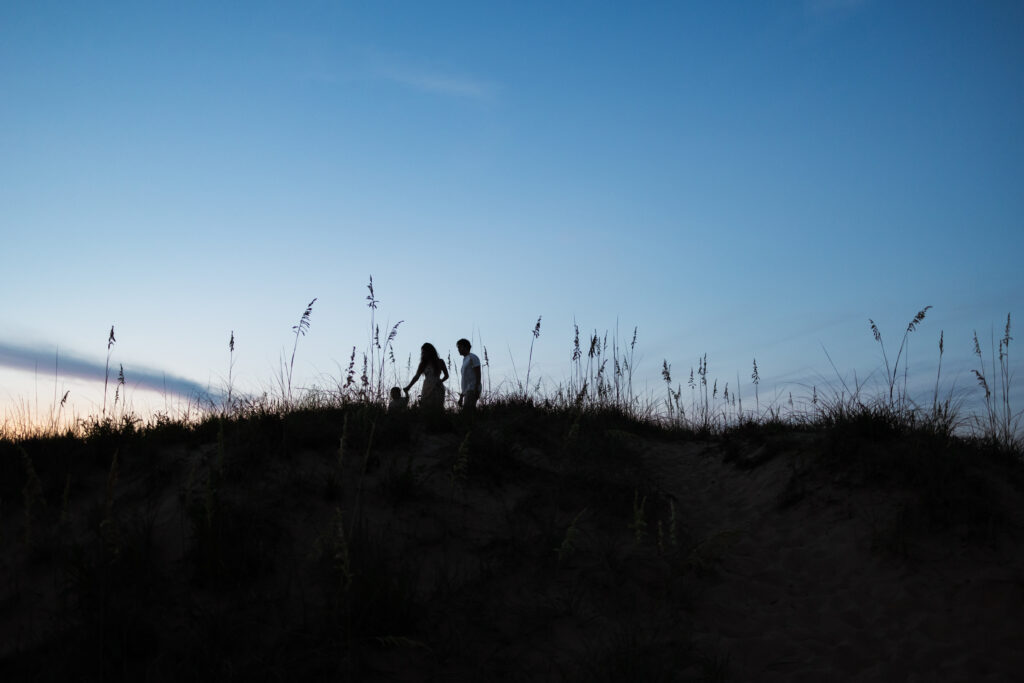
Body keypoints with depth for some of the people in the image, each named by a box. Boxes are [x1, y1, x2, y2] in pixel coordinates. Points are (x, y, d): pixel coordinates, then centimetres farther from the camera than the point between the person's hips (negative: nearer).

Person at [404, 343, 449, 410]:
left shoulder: (439, 362, 5)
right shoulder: (423, 364, 13)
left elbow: (446, 375, 12)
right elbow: (416, 376, 7)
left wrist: (440, 381, -4)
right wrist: (408, 387, -3)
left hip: (437, 389, -3)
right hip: (426, 389, 3)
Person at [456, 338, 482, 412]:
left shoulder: (472, 357, -3)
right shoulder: (465, 360, 25)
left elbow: (478, 375, -11)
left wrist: (476, 390, -21)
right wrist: (461, 395, 21)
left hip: (473, 390, -9)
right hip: (467, 391, 9)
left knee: (466, 411, -21)